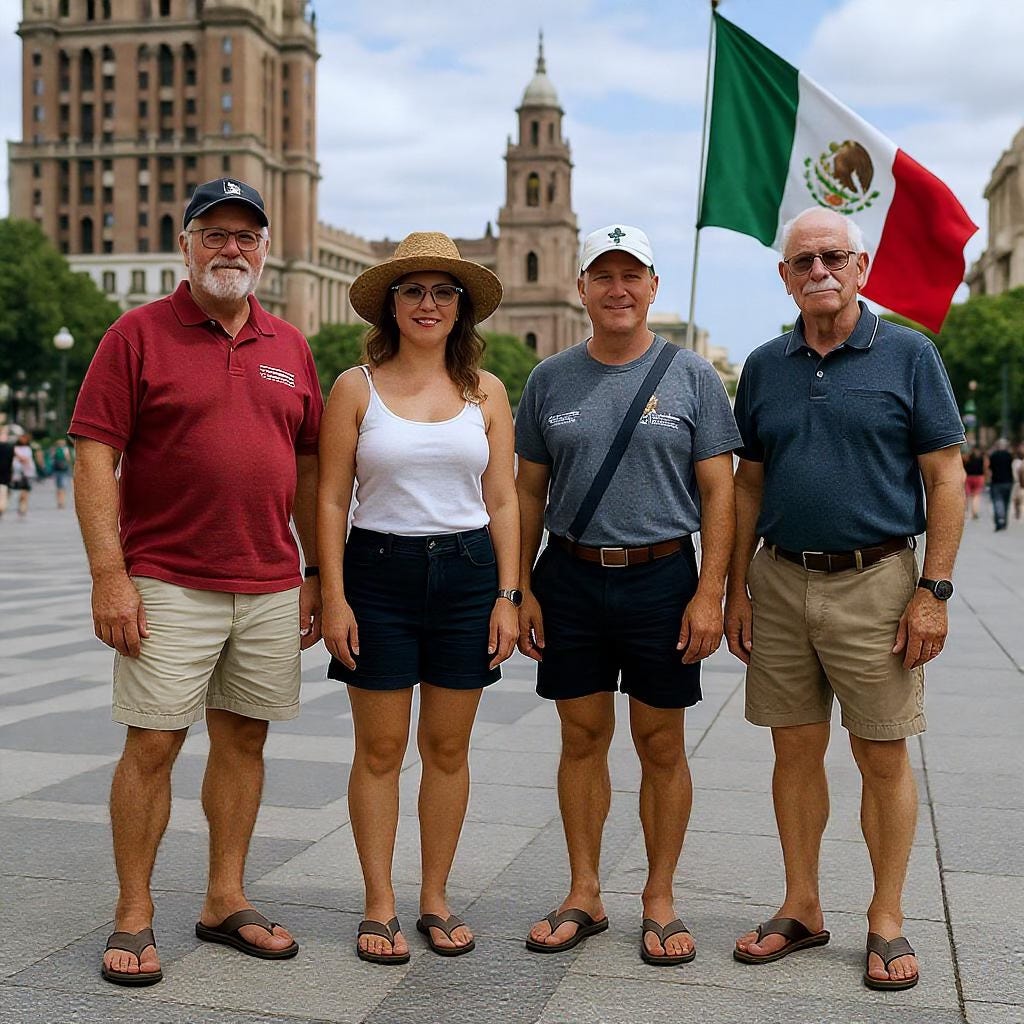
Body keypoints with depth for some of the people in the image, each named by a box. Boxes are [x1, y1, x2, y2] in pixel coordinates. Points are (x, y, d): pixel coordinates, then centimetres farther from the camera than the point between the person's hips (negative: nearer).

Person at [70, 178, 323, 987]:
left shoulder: (289, 346, 12)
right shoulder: (139, 334, -2)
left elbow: (308, 467, 15)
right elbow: (95, 458, -7)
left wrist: (318, 572, 11)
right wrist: (110, 575, -14)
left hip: (271, 587, 5)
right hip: (168, 584, -4)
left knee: (244, 739, 10)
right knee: (153, 743, -1)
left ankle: (226, 901, 23)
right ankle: (134, 917, 12)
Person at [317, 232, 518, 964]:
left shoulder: (485, 392, 7)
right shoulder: (357, 388, 2)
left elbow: (503, 502, 6)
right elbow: (332, 500, 0)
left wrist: (508, 596, -1)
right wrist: (333, 597, -7)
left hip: (466, 573, 2)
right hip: (379, 573, -1)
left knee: (448, 746, 8)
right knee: (381, 749, 3)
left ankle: (436, 897, 20)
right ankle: (380, 905, 14)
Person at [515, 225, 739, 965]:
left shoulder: (692, 377, 1)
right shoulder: (551, 379, 7)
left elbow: (718, 492, -1)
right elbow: (529, 491, 10)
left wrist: (710, 593, -9)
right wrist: (521, 588, 3)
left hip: (662, 578, -2)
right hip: (570, 578, 2)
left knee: (661, 746, 5)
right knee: (583, 738, 9)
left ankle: (660, 901, 18)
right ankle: (584, 895, 21)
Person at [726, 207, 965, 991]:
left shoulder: (908, 356, -1)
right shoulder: (764, 367, 9)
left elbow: (946, 479, -3)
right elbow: (748, 485, 13)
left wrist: (933, 591, -10)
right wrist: (737, 589, 7)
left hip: (874, 583, -3)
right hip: (781, 581, 4)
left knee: (884, 758, 3)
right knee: (796, 752, 10)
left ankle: (887, 921, 17)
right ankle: (802, 910, 23)